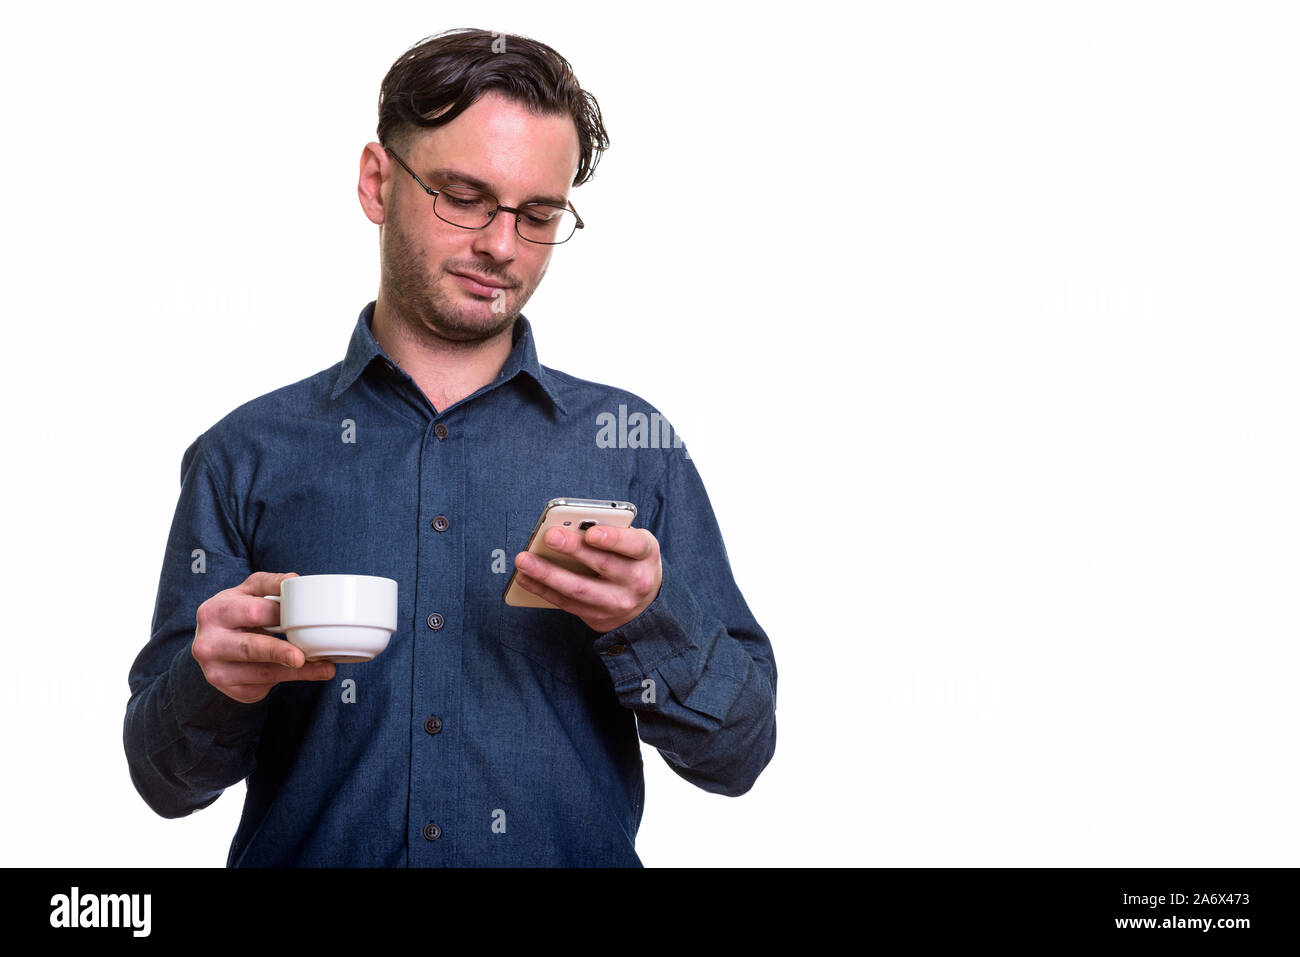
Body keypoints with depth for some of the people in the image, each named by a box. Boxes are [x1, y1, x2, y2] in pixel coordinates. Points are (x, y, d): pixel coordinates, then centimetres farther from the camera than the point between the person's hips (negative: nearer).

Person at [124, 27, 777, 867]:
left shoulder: (631, 445, 6)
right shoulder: (244, 459, 6)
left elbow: (739, 756, 5)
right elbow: (166, 779, 6)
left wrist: (648, 624, -12)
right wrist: (218, 685, -13)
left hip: (579, 855, -1)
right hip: (307, 857, 1)